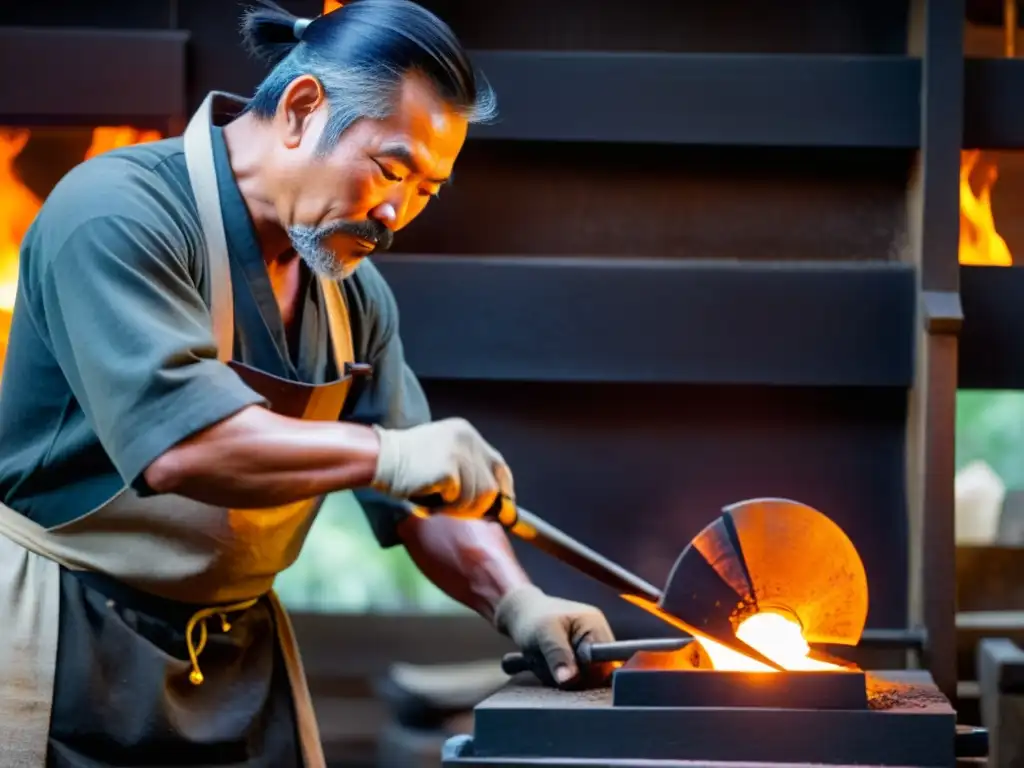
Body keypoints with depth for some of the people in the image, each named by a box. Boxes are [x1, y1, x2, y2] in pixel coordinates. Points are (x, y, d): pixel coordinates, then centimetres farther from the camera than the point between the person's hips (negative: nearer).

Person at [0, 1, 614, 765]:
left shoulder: (355, 295, 6)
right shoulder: (117, 213, -19)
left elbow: (425, 488, 10)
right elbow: (174, 444, -32)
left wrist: (515, 601, -7)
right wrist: (384, 453, -27)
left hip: (240, 664, 7)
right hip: (64, 655, -7)